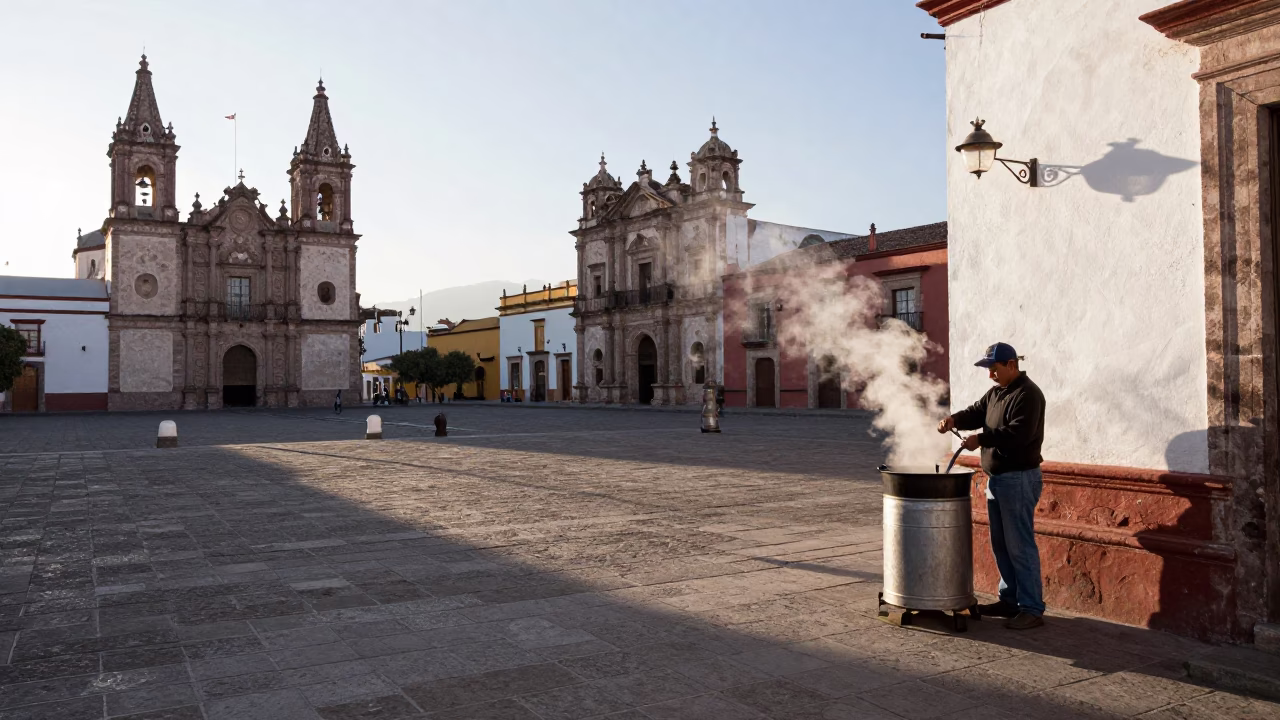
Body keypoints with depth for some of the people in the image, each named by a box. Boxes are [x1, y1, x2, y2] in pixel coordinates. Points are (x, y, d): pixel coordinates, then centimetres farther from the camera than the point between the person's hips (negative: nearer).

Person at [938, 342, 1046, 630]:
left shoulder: (1027, 394, -14)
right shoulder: (996, 393, 15)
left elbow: (1019, 433, -24)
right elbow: (975, 413, 14)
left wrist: (981, 439, -20)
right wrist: (955, 420, -6)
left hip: (1019, 479, -10)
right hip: (996, 478, 10)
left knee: (1020, 546, -7)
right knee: (1001, 545, 15)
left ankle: (1032, 609, 0)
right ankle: (1010, 600, 26)